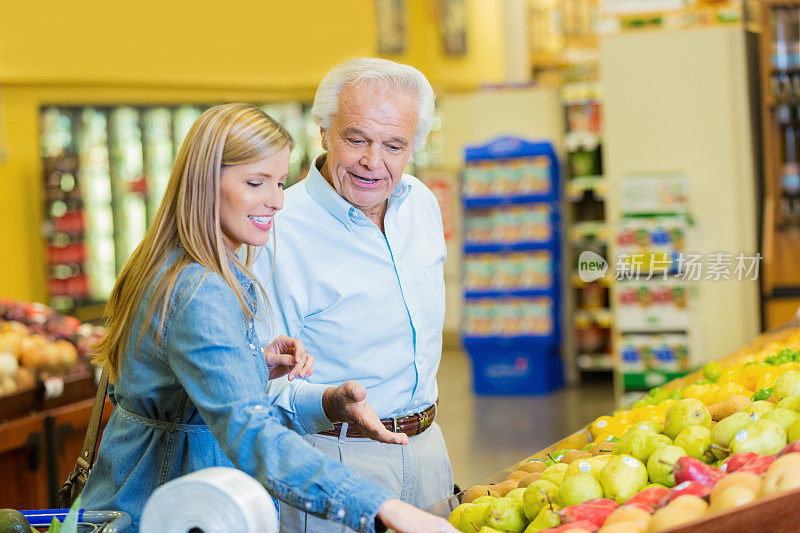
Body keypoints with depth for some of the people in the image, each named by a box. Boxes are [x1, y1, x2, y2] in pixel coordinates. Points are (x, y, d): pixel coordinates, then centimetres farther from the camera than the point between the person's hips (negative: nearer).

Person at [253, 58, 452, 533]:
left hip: (428, 448, 7)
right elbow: (263, 385, -20)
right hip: (336, 461, -6)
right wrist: (327, 403, -39)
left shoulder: (423, 204, 3)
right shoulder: (276, 232, -20)